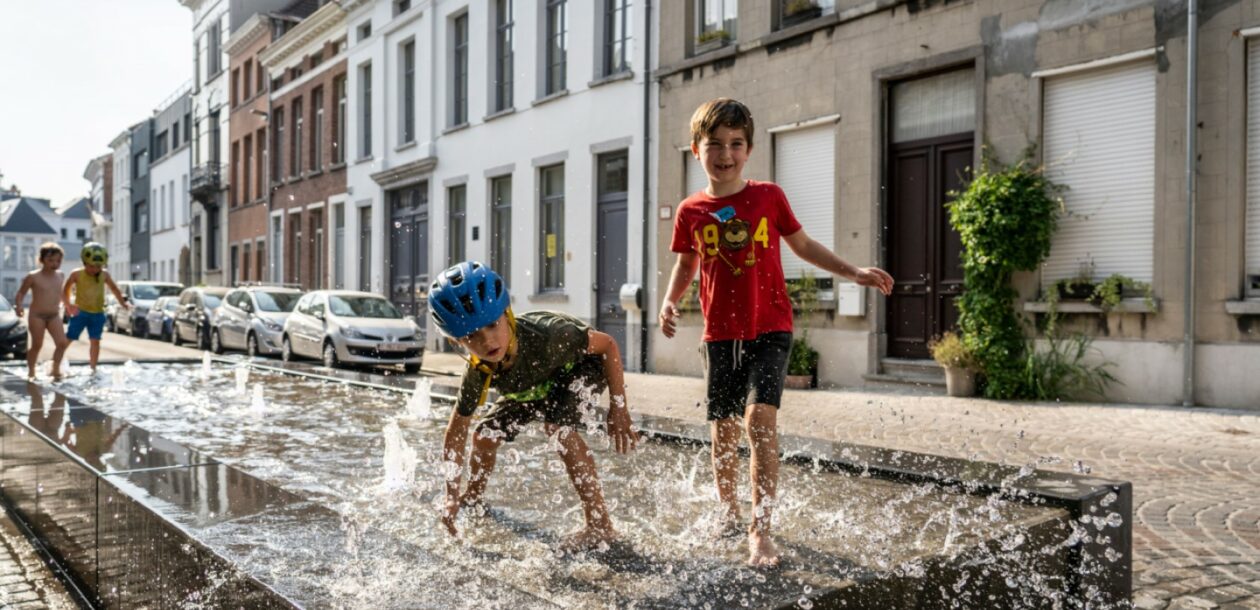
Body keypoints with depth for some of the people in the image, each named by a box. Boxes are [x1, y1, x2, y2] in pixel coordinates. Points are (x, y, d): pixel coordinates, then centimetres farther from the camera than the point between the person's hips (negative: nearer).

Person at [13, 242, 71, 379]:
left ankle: (56, 369, 7)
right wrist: (18, 305, -17)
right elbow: (21, 292, -1)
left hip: (54, 316, 4)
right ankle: (31, 371, 17)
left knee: (62, 343, -8)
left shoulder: (59, 275, 7)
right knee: (37, 345, 0)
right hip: (37, 315, -4)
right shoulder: (33, 277, -8)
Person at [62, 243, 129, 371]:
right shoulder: (77, 274, -9)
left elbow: (114, 288, 17)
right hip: (80, 312, -3)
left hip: (97, 314, 3)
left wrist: (123, 302, 14)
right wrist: (68, 305, -19)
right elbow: (64, 291, -4)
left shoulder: (104, 275, 0)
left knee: (95, 341, 5)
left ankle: (93, 369, 15)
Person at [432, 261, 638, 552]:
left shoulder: (544, 335, -43)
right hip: (539, 384, 5)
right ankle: (474, 496, 39)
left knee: (557, 424, -32)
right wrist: (451, 497, -14)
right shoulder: (479, 375, -28)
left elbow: (607, 344, -31)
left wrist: (618, 408, -31)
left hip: (584, 362, -5)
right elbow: (456, 432, -15)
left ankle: (600, 525, -26)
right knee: (486, 434, 3)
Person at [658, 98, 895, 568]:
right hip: (720, 335, 2)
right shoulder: (691, 211, 2)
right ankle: (728, 507, 35)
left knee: (760, 417, -19)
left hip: (770, 330, -2)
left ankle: (760, 531, -11)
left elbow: (803, 246, 11)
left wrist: (855, 273, 2)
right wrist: (669, 300, -3)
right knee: (723, 429, 8)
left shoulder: (769, 197, -1)